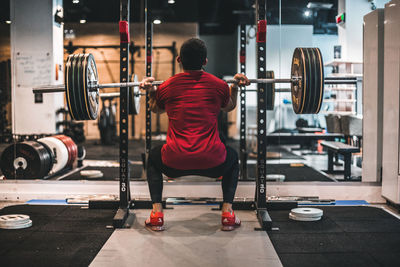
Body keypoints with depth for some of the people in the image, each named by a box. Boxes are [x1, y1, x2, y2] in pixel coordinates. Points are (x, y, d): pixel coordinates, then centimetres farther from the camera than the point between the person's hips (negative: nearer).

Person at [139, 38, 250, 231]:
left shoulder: (167, 86, 5)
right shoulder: (218, 85, 5)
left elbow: (156, 109, 27)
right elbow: (229, 107, 27)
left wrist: (150, 91, 33)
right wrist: (236, 88, 34)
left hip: (175, 163, 0)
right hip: (212, 162, 0)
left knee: (153, 157, 35)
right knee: (232, 157, 35)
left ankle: (157, 214, 24)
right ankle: (228, 214, 24)